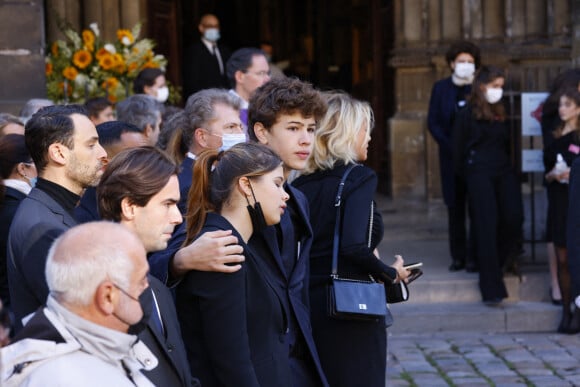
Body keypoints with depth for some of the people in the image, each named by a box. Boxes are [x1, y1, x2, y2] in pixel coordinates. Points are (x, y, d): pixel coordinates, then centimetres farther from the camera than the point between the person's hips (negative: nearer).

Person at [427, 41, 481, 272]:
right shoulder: (441, 88, 7)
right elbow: (433, 123, 3)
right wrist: (451, 147, -8)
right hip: (450, 155, 2)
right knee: (455, 207, 5)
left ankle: (474, 256, -1)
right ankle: (458, 256, 9)